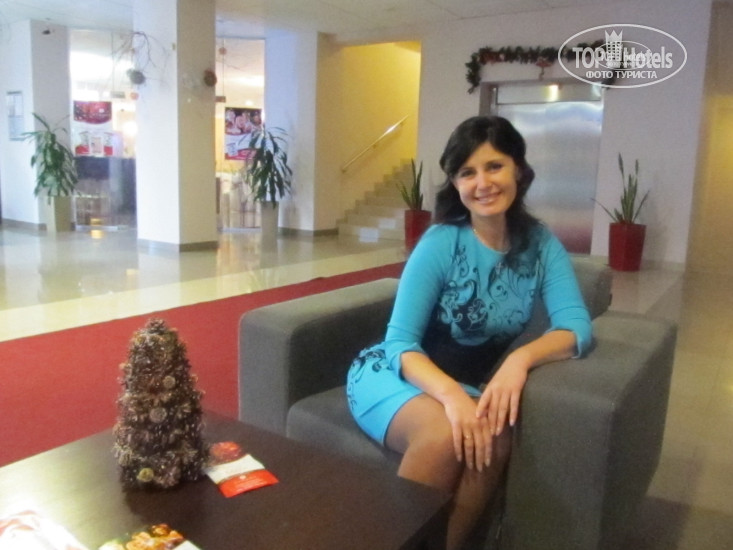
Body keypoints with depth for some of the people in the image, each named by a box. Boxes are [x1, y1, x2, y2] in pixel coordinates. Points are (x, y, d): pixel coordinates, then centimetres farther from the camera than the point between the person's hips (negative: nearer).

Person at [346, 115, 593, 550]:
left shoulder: (541, 244, -5)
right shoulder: (440, 243, -17)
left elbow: (577, 326, -15)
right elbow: (399, 343, -19)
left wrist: (521, 358, -35)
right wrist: (450, 393, -37)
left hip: (470, 384, 3)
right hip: (393, 373, -3)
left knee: (494, 437, -30)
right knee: (444, 435, -34)